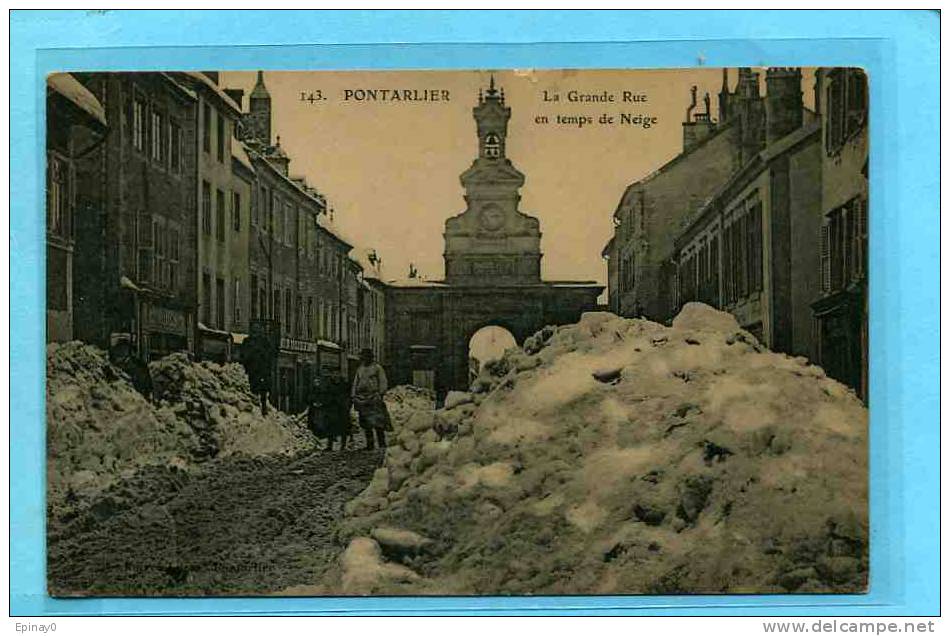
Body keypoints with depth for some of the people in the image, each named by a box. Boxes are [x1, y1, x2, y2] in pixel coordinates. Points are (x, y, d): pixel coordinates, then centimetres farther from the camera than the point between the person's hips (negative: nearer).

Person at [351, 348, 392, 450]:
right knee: (366, 424, 5)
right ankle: (370, 444, 10)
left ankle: (382, 444, -7)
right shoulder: (360, 369, 17)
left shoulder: (377, 368, 2)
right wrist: (353, 396, 13)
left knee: (377, 422, -10)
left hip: (374, 398, -5)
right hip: (361, 398, 5)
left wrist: (380, 394, -11)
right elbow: (355, 383, 21)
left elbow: (383, 383, -1)